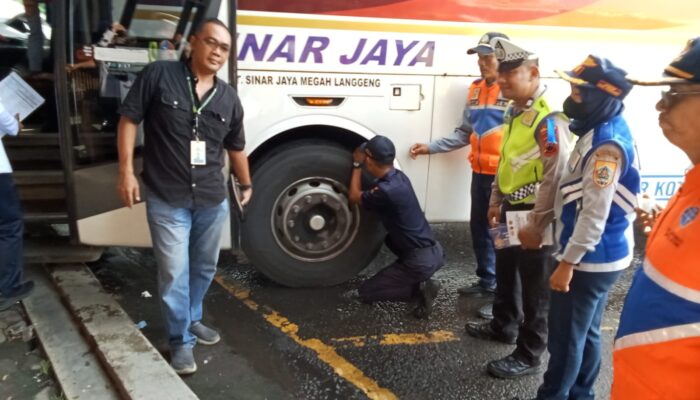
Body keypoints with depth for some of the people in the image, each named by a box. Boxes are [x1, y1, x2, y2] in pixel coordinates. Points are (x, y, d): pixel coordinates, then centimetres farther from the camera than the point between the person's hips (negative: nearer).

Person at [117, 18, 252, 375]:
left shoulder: (229, 98, 6)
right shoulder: (159, 75, -7)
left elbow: (235, 147, 18)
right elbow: (129, 119, -4)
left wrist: (246, 185, 26)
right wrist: (126, 170, -9)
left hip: (212, 201, 5)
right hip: (167, 201, -4)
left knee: (204, 269, 18)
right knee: (174, 273, 0)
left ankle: (192, 320, 40)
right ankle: (181, 340, 17)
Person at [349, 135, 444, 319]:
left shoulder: (385, 191, -22)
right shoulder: (399, 176, 5)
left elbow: (354, 197, -1)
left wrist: (357, 164, 5)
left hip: (421, 261, -8)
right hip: (435, 251, 8)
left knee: (366, 291, 6)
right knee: (391, 237, 35)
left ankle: (419, 289, -6)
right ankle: (420, 282, 18)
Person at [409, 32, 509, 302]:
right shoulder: (475, 89, 11)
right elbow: (464, 133, 17)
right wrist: (431, 147, 11)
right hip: (479, 172, 8)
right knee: (479, 227, 16)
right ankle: (487, 282, 33)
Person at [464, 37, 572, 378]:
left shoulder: (549, 120, -22)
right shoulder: (515, 113, 9)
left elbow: (555, 177, -26)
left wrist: (536, 226, -23)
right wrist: (496, 201, 17)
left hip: (534, 216, -10)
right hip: (511, 210, 10)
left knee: (534, 288, 5)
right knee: (505, 273, 25)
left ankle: (528, 357, 19)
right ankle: (504, 326, 46)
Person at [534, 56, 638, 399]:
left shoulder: (607, 143, -23)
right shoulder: (601, 132, 9)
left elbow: (596, 213, -26)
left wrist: (568, 263, -22)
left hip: (590, 258, -10)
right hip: (598, 255, 10)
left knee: (564, 337, 3)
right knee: (585, 333, 20)